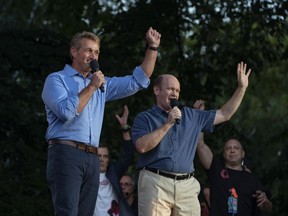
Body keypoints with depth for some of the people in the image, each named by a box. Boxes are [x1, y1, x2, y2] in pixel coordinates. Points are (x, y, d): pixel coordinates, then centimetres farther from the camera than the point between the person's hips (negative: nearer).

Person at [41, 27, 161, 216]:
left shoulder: (102, 83, 22)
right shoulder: (56, 79, 3)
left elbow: (138, 81, 20)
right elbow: (67, 111, -14)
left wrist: (153, 47, 15)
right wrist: (91, 87, -7)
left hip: (92, 159, 7)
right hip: (66, 154, -7)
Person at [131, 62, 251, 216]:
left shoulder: (191, 116, 21)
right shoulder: (144, 118, 6)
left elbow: (224, 114, 24)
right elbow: (142, 147, -11)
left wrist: (242, 87, 19)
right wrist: (168, 124, -9)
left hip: (187, 186, 4)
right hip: (156, 183, -4)